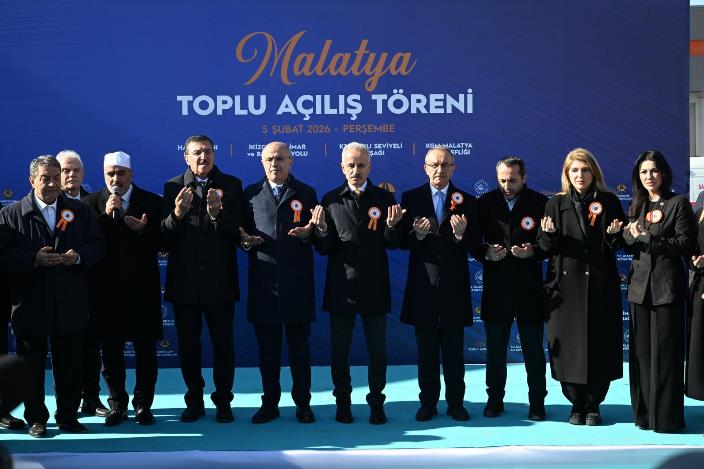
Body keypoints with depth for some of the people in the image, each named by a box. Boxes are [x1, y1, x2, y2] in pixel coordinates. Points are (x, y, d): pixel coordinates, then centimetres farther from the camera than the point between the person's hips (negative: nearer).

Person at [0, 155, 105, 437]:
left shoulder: (79, 211, 8)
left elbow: (98, 245, 6)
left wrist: (78, 256, -13)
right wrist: (34, 258, -20)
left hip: (70, 305, 2)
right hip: (30, 306, -2)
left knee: (70, 366, 8)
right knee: (32, 366, 7)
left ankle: (68, 417, 20)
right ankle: (35, 419, 20)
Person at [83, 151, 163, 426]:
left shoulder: (151, 202, 1)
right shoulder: (92, 203, 4)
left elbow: (159, 243, -4)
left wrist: (142, 230, -22)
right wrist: (106, 215, -18)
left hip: (141, 287, -1)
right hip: (106, 287, 1)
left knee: (145, 349, 5)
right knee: (110, 350, 8)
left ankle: (143, 405, 16)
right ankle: (117, 404, 21)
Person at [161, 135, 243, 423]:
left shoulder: (231, 185, 1)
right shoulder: (173, 187, 2)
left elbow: (238, 232, -8)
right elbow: (164, 239, -5)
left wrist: (217, 214, -24)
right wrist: (177, 214, -23)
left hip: (220, 281, -1)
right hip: (184, 281, 1)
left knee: (223, 343, 5)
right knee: (188, 345, 10)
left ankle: (223, 402, 16)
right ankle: (194, 401, 22)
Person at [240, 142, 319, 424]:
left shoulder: (306, 194, 7)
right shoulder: (251, 194, 11)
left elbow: (316, 236, 6)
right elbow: (243, 232, 11)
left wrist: (308, 234, -16)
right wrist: (246, 240, -10)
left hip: (297, 283, -1)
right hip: (263, 282, 1)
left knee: (299, 347, 4)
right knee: (267, 348, 7)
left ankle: (302, 403, 13)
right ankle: (269, 403, 16)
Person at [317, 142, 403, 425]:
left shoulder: (385, 198, 1)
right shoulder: (331, 200, 1)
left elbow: (393, 245, -2)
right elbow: (325, 249, -1)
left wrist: (392, 225, -21)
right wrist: (322, 231, -21)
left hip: (374, 287, 0)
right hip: (341, 287, 0)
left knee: (377, 350, 7)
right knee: (339, 350, 8)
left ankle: (376, 403, 18)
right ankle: (343, 402, 22)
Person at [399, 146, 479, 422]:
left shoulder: (466, 201, 3)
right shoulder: (410, 198, 2)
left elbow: (474, 244, -2)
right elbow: (402, 241, -3)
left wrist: (461, 234, -22)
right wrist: (417, 234, -23)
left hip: (453, 285, 0)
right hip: (423, 284, 0)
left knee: (454, 349, 7)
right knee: (426, 349, 8)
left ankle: (455, 402, 16)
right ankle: (428, 402, 17)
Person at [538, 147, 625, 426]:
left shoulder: (609, 202, 5)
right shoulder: (556, 204, 6)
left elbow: (620, 244, 5)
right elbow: (544, 247, 4)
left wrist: (614, 234, -15)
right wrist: (548, 234, -16)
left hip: (601, 286, 0)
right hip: (566, 286, 0)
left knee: (600, 346, 1)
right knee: (569, 347, 2)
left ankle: (593, 406, 15)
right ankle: (577, 404, 17)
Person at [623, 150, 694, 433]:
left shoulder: (678, 203, -1)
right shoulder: (636, 206, 16)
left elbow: (684, 242, -7)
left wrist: (649, 240, -14)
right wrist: (631, 235, -5)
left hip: (667, 285, -5)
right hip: (639, 284, 5)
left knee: (665, 351, -5)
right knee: (641, 351, 6)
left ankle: (666, 416, 1)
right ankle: (644, 413, 13)